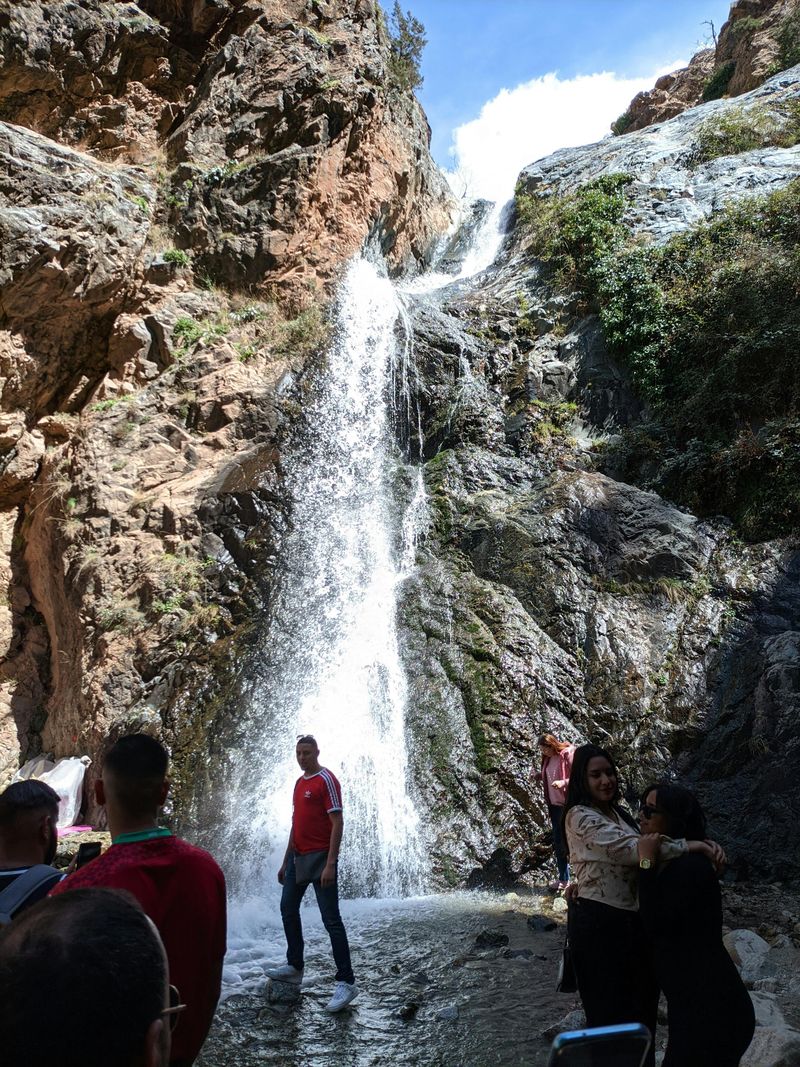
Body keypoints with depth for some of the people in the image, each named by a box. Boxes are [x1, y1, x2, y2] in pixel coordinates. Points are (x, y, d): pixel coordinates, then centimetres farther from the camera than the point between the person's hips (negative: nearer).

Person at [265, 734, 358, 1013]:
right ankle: (294, 967, 30)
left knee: (331, 919, -7)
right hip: (297, 857, 9)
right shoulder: (299, 782, 13)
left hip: (319, 858, -9)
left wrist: (330, 864, -23)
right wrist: (285, 861, 20)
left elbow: (337, 823, -17)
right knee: (288, 909, 16)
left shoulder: (326, 780, -12)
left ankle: (346, 982, -2)